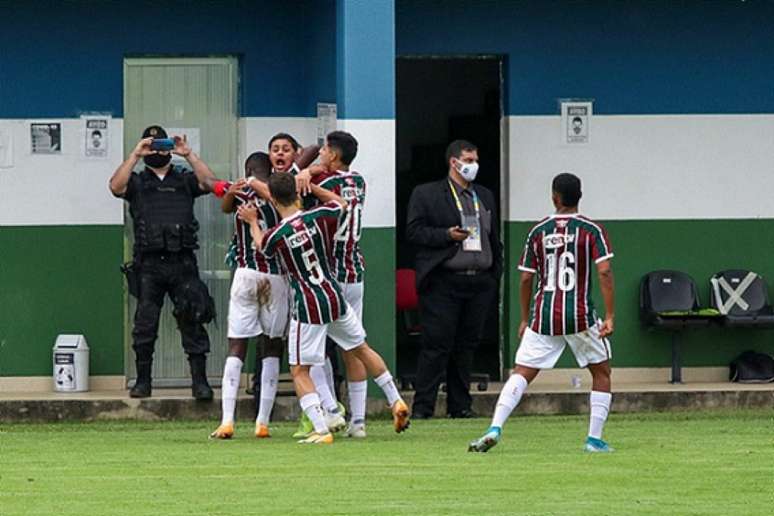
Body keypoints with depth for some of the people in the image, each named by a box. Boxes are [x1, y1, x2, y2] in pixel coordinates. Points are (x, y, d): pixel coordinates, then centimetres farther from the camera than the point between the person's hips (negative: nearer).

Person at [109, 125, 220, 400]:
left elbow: (209, 183, -2)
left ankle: (199, 380, -3)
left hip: (182, 262, 0)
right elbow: (116, 186, -6)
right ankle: (143, 381, 8)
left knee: (193, 321, -5)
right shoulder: (137, 182, 14)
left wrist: (188, 154, -6)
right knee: (145, 324, 0)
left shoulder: (184, 180, 16)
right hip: (149, 262, 0)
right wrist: (135, 155, -9)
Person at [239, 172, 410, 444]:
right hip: (335, 298, 5)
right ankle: (396, 402, 34)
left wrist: (253, 222, 29)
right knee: (362, 349, 25)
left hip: (308, 308, -5)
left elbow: (261, 245, 12)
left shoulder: (275, 236, -15)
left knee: (299, 371, 4)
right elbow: (340, 203, 18)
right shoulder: (319, 217, -6)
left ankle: (321, 430, -10)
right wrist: (310, 185, 20)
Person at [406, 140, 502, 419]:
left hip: (480, 283, 5)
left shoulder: (485, 196, 20)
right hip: (444, 283, -5)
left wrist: (496, 274, 14)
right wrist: (447, 235, -15)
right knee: (436, 345, -7)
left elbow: (494, 238, 22)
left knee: (467, 346, 7)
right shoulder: (426, 194, 3)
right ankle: (422, 406, -4)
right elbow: (414, 231, -4)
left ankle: (460, 405, 13)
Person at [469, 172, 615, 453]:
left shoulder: (538, 231, 7)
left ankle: (495, 428, -16)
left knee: (521, 373, 2)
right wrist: (609, 317, -9)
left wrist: (525, 319, 18)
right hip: (580, 315, -2)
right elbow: (604, 272, -10)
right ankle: (594, 439, 11)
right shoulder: (591, 230, -1)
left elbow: (526, 279, 8)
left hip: (544, 315, 2)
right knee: (601, 372, 16)